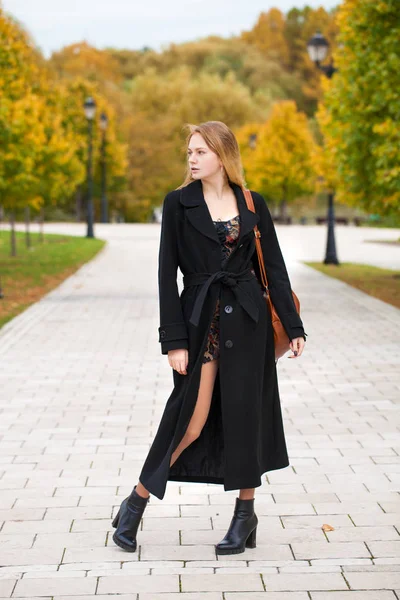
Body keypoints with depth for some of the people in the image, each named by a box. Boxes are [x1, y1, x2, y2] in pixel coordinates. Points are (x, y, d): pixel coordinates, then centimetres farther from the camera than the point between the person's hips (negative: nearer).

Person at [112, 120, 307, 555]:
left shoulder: (253, 204, 6)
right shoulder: (178, 203, 0)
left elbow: (274, 268, 8)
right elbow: (167, 275, -3)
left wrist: (293, 327, 3)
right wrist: (174, 340, -9)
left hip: (247, 320, 2)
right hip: (200, 319, -2)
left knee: (245, 412, 5)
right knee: (192, 417, -4)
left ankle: (245, 512, 18)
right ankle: (135, 504, 12)